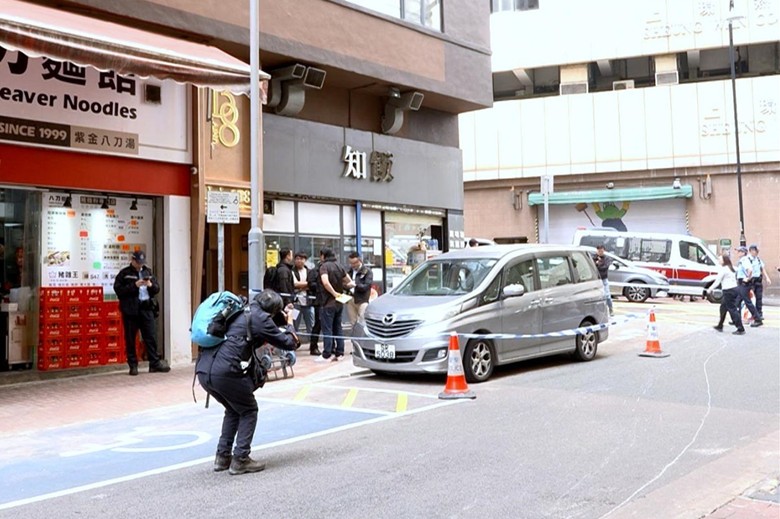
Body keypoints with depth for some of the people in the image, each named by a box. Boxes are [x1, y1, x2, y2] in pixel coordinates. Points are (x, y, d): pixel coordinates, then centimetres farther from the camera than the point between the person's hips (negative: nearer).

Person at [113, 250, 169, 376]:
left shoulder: (147, 272, 15)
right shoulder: (124, 273, 1)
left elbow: (157, 289, 15)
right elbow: (118, 289, -10)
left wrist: (151, 285, -6)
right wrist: (134, 285, -18)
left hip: (146, 308, 4)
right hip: (130, 309, -3)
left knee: (151, 336, 3)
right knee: (130, 338, 2)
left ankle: (155, 363, 8)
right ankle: (133, 365, 9)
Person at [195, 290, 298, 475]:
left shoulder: (241, 312, 24)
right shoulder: (260, 317, 1)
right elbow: (288, 343, 6)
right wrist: (289, 322, 23)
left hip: (203, 368, 8)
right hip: (224, 371, -8)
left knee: (233, 410, 26)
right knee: (248, 411, 12)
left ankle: (223, 457, 26)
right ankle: (240, 460, 9)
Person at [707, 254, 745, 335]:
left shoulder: (723, 269, -11)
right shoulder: (731, 268, 16)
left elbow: (717, 281, -10)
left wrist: (710, 289, 1)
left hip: (729, 291, -10)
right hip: (734, 289, 10)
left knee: (732, 309, -8)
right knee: (723, 307, 20)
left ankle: (741, 329, -10)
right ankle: (720, 326, 29)